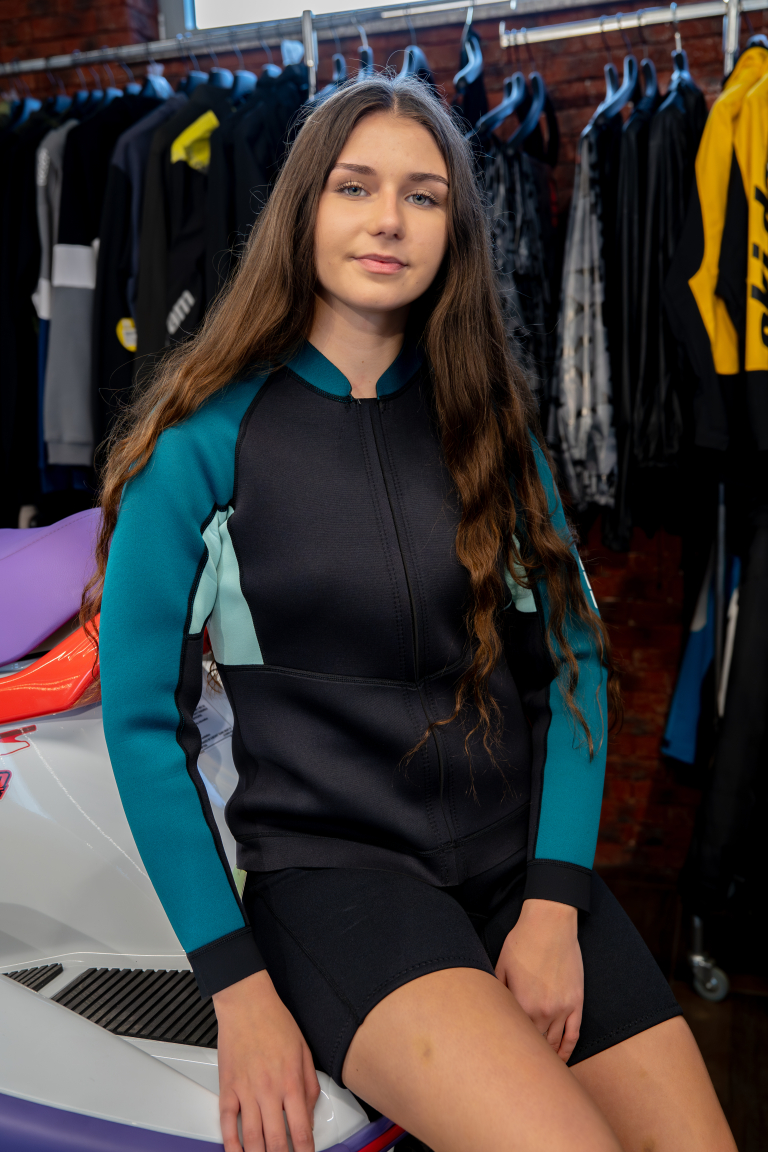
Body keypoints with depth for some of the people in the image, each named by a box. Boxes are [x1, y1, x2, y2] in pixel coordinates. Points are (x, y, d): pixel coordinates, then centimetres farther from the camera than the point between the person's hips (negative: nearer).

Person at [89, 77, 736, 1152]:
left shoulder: (487, 419, 8)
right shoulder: (205, 435, -4)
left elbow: (575, 656, 4)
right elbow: (141, 717, -4)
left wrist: (553, 901, -7)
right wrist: (237, 987, -9)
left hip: (523, 854, 4)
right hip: (332, 862, -4)